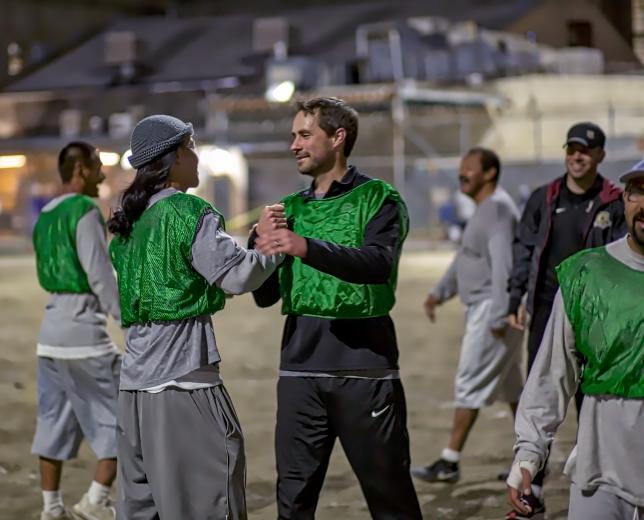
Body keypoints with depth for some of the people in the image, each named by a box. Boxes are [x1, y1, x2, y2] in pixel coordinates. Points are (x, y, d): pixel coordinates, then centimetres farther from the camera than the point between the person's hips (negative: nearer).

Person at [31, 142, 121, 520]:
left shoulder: (46, 216, 13)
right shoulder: (85, 211, -12)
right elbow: (101, 275, -15)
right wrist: (131, 322, -11)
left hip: (51, 329, 8)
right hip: (84, 331, -8)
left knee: (55, 421, 12)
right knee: (123, 416, 2)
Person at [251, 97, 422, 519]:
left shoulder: (378, 199, 0)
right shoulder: (292, 208, 15)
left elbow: (380, 263, -20)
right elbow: (266, 296, 13)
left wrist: (308, 248, -33)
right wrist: (261, 248, -6)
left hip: (364, 363, -4)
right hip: (300, 365, 5)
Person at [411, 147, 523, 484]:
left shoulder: (498, 209, -16)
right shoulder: (484, 209, 17)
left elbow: (502, 264, -24)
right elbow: (465, 258, 25)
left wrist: (498, 317, -27)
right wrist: (440, 292, 20)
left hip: (493, 309, -10)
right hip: (481, 308, 10)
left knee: (470, 383, -8)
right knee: (510, 385, 14)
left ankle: (450, 462, -6)